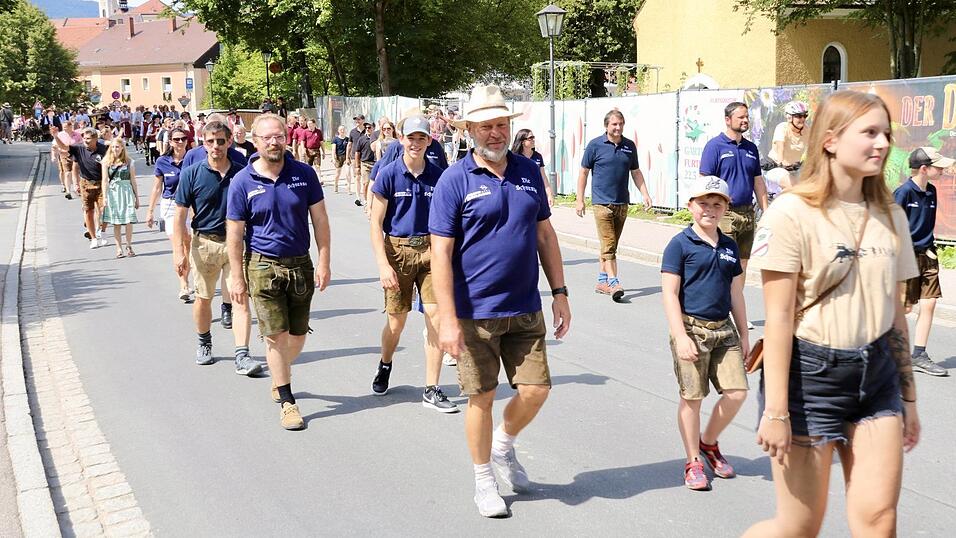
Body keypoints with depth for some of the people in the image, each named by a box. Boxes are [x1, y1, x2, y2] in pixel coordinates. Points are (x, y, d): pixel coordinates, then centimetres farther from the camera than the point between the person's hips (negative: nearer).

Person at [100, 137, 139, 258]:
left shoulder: (128, 162, 4)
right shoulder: (107, 161, 3)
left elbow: (133, 180, 8)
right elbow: (105, 180, 0)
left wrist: (136, 197, 10)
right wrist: (104, 197, -7)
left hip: (127, 191, 0)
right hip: (113, 192, 0)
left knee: (129, 221, -7)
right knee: (116, 223, 2)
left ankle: (129, 246, 6)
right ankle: (119, 248, 8)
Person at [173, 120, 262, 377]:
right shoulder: (192, 174, -4)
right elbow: (180, 215, -3)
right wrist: (179, 251, -10)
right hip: (204, 243, 0)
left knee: (241, 300, -7)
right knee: (203, 298, 13)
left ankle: (242, 356, -8)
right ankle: (204, 343, 36)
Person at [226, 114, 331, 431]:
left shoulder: (304, 174, -1)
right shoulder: (243, 182, -6)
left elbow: (320, 220, 2)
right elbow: (235, 233, -2)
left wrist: (323, 262, -2)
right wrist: (236, 277, -4)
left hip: (301, 265, 3)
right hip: (263, 266, -2)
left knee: (298, 336, 11)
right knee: (277, 336, -5)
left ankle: (279, 376, 39)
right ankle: (286, 400, 7)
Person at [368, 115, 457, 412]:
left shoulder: (438, 176, 3)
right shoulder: (389, 175, -4)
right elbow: (376, 223, -5)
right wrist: (383, 264, -13)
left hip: (431, 250, 2)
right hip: (398, 250, -2)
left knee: (436, 317, -5)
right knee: (396, 320, 7)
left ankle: (432, 390, 4)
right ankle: (385, 366, 39)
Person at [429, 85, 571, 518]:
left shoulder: (529, 173, 6)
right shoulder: (455, 180, -9)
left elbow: (544, 236, 13)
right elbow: (441, 254, -11)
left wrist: (559, 293, 9)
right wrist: (447, 319, -16)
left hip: (526, 309, 4)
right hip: (476, 313, -4)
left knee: (535, 391, 5)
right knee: (482, 398, 6)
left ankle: (504, 446, 35)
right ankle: (484, 480, 26)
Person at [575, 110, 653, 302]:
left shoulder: (630, 146, 8)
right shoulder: (595, 145, -3)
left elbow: (636, 172, 16)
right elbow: (583, 172, 2)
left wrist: (645, 194, 5)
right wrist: (580, 200, -1)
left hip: (622, 203, 5)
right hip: (601, 203, -4)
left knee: (611, 245, 12)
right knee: (608, 245, -11)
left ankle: (602, 281, 21)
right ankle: (614, 283, -15)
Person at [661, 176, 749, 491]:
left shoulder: (729, 247, 12)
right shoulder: (680, 244, -6)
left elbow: (735, 294, 18)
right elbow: (670, 294, -9)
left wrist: (743, 334, 18)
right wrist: (681, 336, -16)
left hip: (724, 329, 5)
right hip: (692, 328, -5)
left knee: (737, 392, 1)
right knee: (692, 397, 1)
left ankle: (708, 442, 25)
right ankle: (693, 462, 16)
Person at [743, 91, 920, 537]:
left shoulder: (889, 215, 7)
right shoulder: (793, 213, -12)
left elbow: (894, 312, 12)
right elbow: (779, 319, -15)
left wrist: (908, 397, 14)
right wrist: (775, 410, -16)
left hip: (876, 373, 6)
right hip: (809, 373, -5)